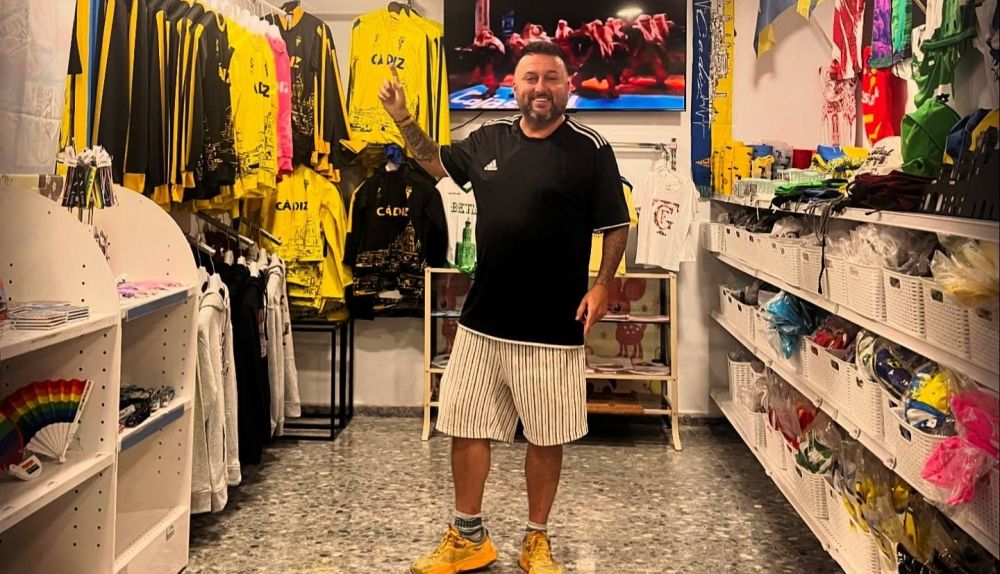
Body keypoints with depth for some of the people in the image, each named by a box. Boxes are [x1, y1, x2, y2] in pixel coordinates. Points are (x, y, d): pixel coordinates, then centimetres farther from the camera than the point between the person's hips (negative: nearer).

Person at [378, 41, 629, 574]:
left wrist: (601, 285, -12)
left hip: (552, 326, -4)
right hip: (483, 319, 4)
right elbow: (436, 162, 25)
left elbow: (616, 225, -1)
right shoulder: (487, 140, 7)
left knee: (546, 439, 8)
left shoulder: (590, 148, -5)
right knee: (465, 430, 10)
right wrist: (403, 119, 10)